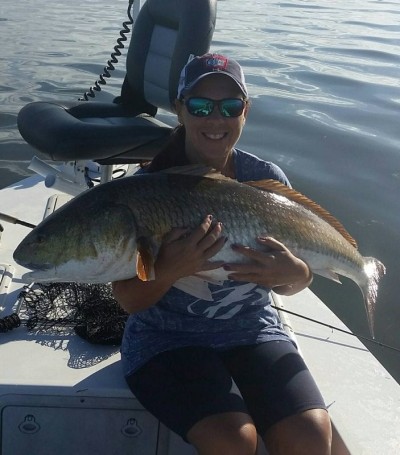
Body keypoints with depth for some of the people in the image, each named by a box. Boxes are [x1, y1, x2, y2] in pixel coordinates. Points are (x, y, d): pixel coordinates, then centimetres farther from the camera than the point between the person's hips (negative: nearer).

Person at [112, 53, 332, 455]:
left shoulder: (268, 181, -2)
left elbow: (289, 284, 6)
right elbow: (129, 300, -9)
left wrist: (294, 274, -19)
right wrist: (169, 270, -30)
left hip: (252, 331, 3)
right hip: (166, 337, -2)